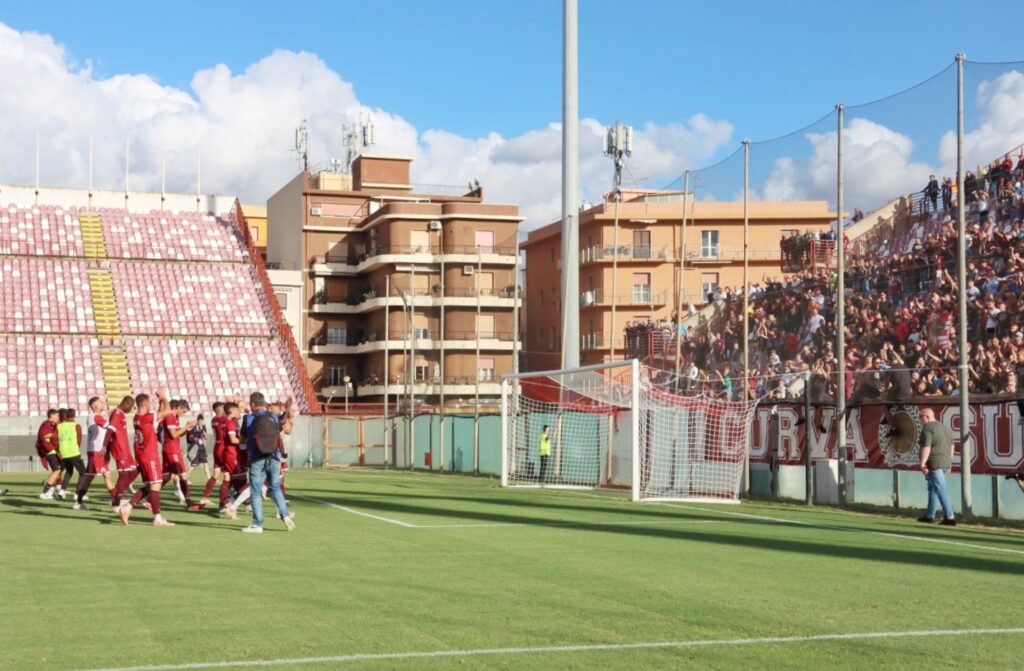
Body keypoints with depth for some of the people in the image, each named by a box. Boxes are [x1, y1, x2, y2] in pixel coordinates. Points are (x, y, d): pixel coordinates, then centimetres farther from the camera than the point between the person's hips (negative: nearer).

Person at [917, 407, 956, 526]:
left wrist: (922, 463, -18)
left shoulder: (927, 429, -11)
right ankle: (930, 515, 23)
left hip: (934, 464, -9)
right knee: (933, 488, 19)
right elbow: (951, 446, 20)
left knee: (941, 490, -9)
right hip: (946, 463, 9)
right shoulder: (945, 428, 17)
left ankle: (950, 517, -13)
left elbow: (926, 447, -20)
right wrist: (949, 463, 23)